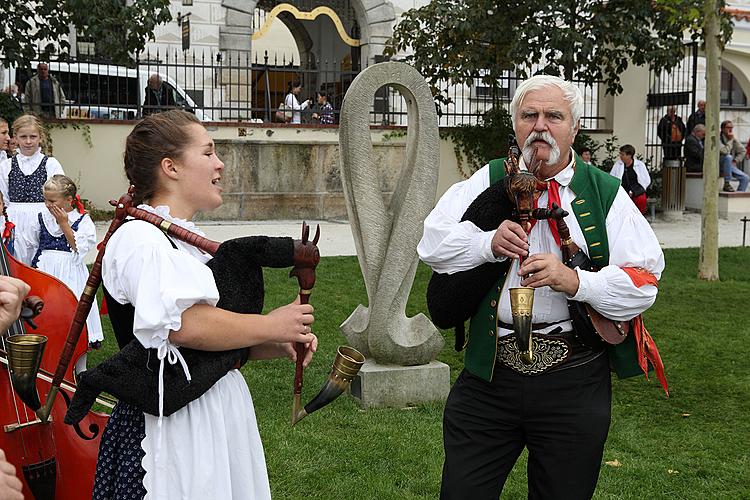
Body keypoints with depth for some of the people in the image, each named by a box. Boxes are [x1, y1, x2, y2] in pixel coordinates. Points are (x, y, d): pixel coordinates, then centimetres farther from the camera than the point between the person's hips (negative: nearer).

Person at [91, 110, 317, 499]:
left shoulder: (192, 242, 16)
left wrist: (280, 347, 3)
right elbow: (185, 326, -29)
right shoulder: (140, 240, -14)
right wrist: (272, 325, -17)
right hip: (173, 426, -9)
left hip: (223, 415, 9)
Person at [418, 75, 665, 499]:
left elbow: (644, 282, -7)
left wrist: (574, 280, -21)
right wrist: (489, 242, -18)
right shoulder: (491, 181, 7)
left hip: (574, 383, -1)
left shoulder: (605, 194, 2)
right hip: (490, 374, 1)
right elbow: (432, 243, -2)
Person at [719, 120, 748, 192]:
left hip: (730, 165, 7)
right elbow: (724, 151, -31)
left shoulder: (733, 139, 7)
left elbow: (742, 151, 14)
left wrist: (735, 161, -1)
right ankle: (726, 184, -28)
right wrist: (730, 140, -20)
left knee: (745, 178, -10)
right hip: (719, 165, -7)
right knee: (728, 157, -37)